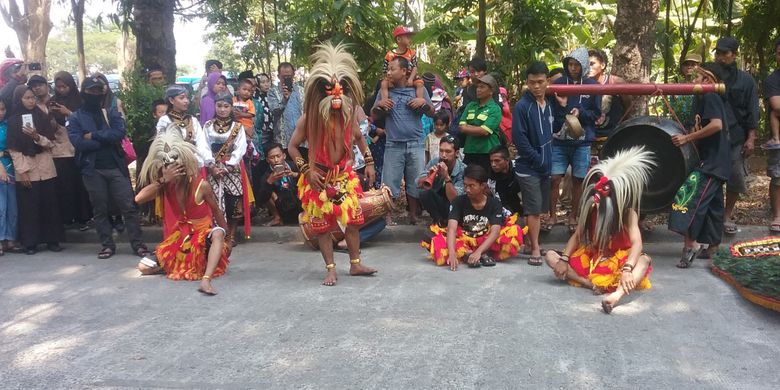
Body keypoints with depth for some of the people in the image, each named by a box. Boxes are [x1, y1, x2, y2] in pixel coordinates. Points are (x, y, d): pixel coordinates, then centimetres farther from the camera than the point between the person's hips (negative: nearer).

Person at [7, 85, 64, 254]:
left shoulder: (42, 117, 6)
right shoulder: (12, 120, 1)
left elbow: (51, 144, 2)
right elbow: (13, 149, -3)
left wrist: (37, 137, -18)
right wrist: (22, 171, -11)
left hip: (45, 168, 2)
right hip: (25, 170, -2)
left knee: (49, 205, 3)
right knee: (28, 207, 0)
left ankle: (52, 240, 11)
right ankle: (30, 243, 8)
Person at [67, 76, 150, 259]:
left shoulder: (112, 113, 10)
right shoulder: (75, 118, 5)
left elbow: (120, 133, -9)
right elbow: (78, 142, -12)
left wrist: (94, 135, -10)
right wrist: (107, 139, -9)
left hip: (116, 167, 0)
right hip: (92, 170, 0)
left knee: (128, 206, -2)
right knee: (100, 209, 7)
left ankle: (138, 243, 5)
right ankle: (107, 245, 16)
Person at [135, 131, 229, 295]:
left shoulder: (201, 185, -15)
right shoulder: (165, 186, -7)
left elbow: (216, 211, -3)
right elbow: (139, 199, -21)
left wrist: (225, 237, 3)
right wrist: (163, 180, -29)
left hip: (203, 235, -3)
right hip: (179, 238, 3)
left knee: (218, 233, -38)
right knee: (145, 267, -8)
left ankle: (206, 280, -48)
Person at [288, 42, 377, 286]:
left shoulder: (348, 115, -5)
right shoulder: (310, 118, -16)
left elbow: (359, 138, 12)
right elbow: (292, 146, -10)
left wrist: (369, 163, 7)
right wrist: (306, 169, -19)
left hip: (344, 176, 3)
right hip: (319, 178, -3)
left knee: (352, 219, 6)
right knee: (322, 224, 1)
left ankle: (355, 264, 19)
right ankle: (331, 269, 11)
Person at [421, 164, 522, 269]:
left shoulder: (494, 203, -8)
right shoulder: (459, 201, -9)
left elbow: (495, 232, -21)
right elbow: (452, 228, -23)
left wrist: (478, 251, -37)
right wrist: (452, 253, -40)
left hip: (486, 243, 1)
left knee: (515, 232, -26)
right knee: (438, 243, -29)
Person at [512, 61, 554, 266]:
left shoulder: (549, 104, 9)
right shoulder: (522, 106, -13)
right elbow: (519, 139, -17)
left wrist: (548, 159, 7)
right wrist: (538, 160, -16)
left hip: (545, 165, 7)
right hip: (528, 167, -7)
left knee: (539, 209, 13)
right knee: (533, 208, -5)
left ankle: (532, 243, 24)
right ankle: (535, 248, 3)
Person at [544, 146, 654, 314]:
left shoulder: (628, 212, -15)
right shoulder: (590, 209, -4)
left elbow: (637, 243, -30)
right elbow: (577, 236, -4)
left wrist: (627, 269, -48)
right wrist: (564, 260, -22)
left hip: (617, 261, -4)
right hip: (590, 259, 4)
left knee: (644, 259, -36)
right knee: (550, 256, -13)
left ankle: (618, 294, -66)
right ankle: (590, 284, -35)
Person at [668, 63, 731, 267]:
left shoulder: (709, 97, -12)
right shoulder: (714, 99, 17)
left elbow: (716, 125, -27)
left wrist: (688, 138, -23)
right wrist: (691, 136, 13)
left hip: (710, 162, -10)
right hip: (715, 162, 10)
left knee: (689, 197, -17)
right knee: (713, 204, 13)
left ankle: (690, 244, -20)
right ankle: (713, 247, 20)